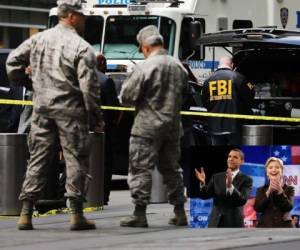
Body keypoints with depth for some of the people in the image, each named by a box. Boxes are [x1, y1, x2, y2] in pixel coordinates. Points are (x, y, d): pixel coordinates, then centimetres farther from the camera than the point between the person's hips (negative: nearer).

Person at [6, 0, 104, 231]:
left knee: (37, 160, 9)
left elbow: (13, 62, 7)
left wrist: (27, 83, 20)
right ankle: (77, 214, 0)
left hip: (42, 108, 5)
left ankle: (26, 214, 7)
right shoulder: (81, 47, -10)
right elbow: (89, 86, -12)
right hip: (70, 110, -5)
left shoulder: (39, 39, 5)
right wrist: (97, 116, -4)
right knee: (76, 160, 2)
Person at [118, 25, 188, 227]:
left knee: (140, 169, -2)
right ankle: (180, 212, 17)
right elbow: (183, 95, 16)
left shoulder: (145, 67, -15)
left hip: (148, 126, -6)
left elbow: (126, 97, -13)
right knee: (171, 168, 16)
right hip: (173, 126, 7)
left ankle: (140, 214, -7)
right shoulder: (179, 67, 6)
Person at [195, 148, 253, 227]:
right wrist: (202, 183, -16)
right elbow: (205, 195, 6)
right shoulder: (217, 177, 12)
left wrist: (230, 186, -32)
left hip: (234, 224, -3)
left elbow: (243, 200, -16)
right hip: (216, 224, 3)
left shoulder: (246, 180, 0)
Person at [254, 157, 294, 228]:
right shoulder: (261, 190, 13)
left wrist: (280, 191, -18)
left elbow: (288, 207, -7)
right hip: (265, 229, 1)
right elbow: (257, 208, -3)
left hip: (284, 228, -1)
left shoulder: (288, 189, 9)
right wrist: (268, 192, -12)